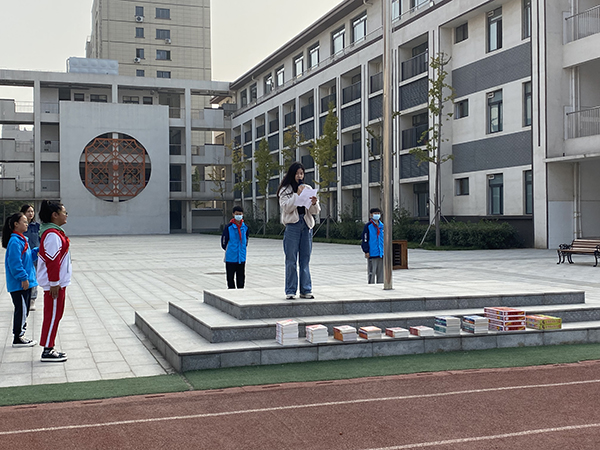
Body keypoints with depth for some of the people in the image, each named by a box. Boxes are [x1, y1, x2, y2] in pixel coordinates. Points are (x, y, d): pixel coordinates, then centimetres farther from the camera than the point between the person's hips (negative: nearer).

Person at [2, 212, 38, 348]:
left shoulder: (23, 240, 14)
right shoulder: (15, 241, -17)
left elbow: (30, 256, 20)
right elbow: (15, 262, -22)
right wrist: (23, 278, -21)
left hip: (26, 282, 10)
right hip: (19, 284, -10)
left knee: (24, 310, 15)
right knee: (21, 310, -4)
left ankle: (20, 336, 23)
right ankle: (17, 339, 5)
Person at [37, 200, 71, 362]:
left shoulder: (55, 232, 13)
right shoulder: (52, 235, -19)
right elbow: (52, 261, -23)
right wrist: (54, 283, -22)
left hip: (58, 282, 10)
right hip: (54, 283, -10)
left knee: (55, 315, 15)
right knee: (52, 316, -3)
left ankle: (50, 348, 24)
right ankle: (47, 351, 4)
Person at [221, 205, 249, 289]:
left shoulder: (245, 227, 3)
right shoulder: (229, 227, -10)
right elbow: (224, 241, -3)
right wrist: (228, 249, 6)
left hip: (242, 257, 4)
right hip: (231, 257, -4)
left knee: (241, 276, 10)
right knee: (230, 277, 4)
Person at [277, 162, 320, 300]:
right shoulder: (285, 190, 4)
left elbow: (315, 211, 10)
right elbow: (286, 208, -10)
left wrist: (314, 203, -12)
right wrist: (297, 194, -13)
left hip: (307, 226, 3)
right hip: (292, 225, -3)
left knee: (305, 260, 5)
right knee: (291, 260, -2)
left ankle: (306, 290, 9)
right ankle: (290, 291, 3)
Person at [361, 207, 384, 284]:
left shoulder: (382, 226, 13)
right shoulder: (368, 226, -5)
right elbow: (364, 239, -7)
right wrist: (366, 251, -12)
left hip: (381, 253, 5)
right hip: (372, 254, -5)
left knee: (381, 272, 8)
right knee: (371, 272, -2)